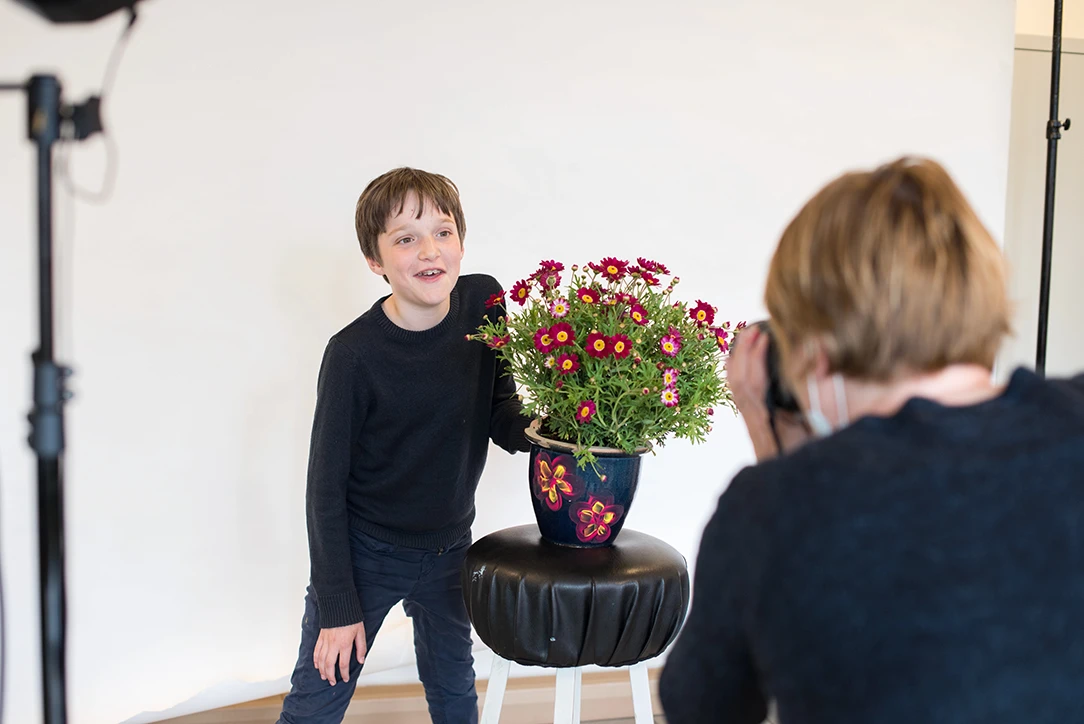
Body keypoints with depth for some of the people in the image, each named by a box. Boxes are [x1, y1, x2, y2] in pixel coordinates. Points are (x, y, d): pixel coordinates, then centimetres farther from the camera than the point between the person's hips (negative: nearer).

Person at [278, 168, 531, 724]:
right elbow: (326, 487, -15)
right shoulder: (354, 354, -22)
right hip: (364, 552, -4)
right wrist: (338, 606, -13)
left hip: (449, 549, 4)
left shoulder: (484, 303, -10)